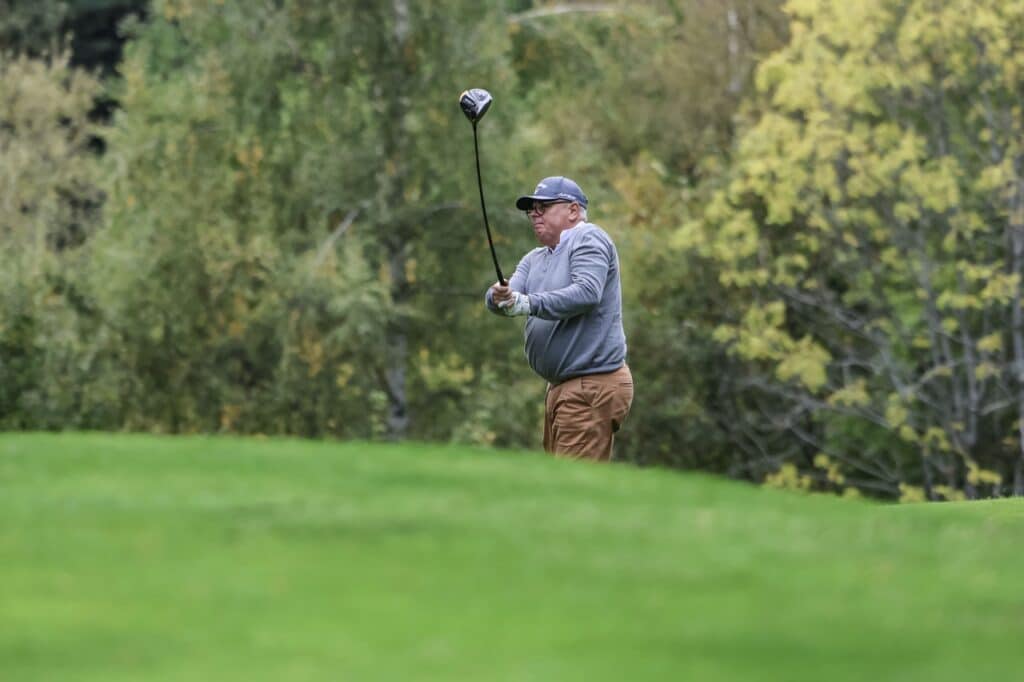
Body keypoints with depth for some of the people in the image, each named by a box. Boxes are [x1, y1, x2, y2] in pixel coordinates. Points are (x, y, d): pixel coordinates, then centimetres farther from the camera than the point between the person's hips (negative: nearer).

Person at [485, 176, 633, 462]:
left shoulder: (588, 239, -6)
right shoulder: (534, 259, 19)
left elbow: (587, 292, -21)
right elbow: (509, 295, 4)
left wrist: (529, 303, -27)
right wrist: (499, 296, -20)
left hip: (593, 386, -9)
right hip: (561, 386, 9)